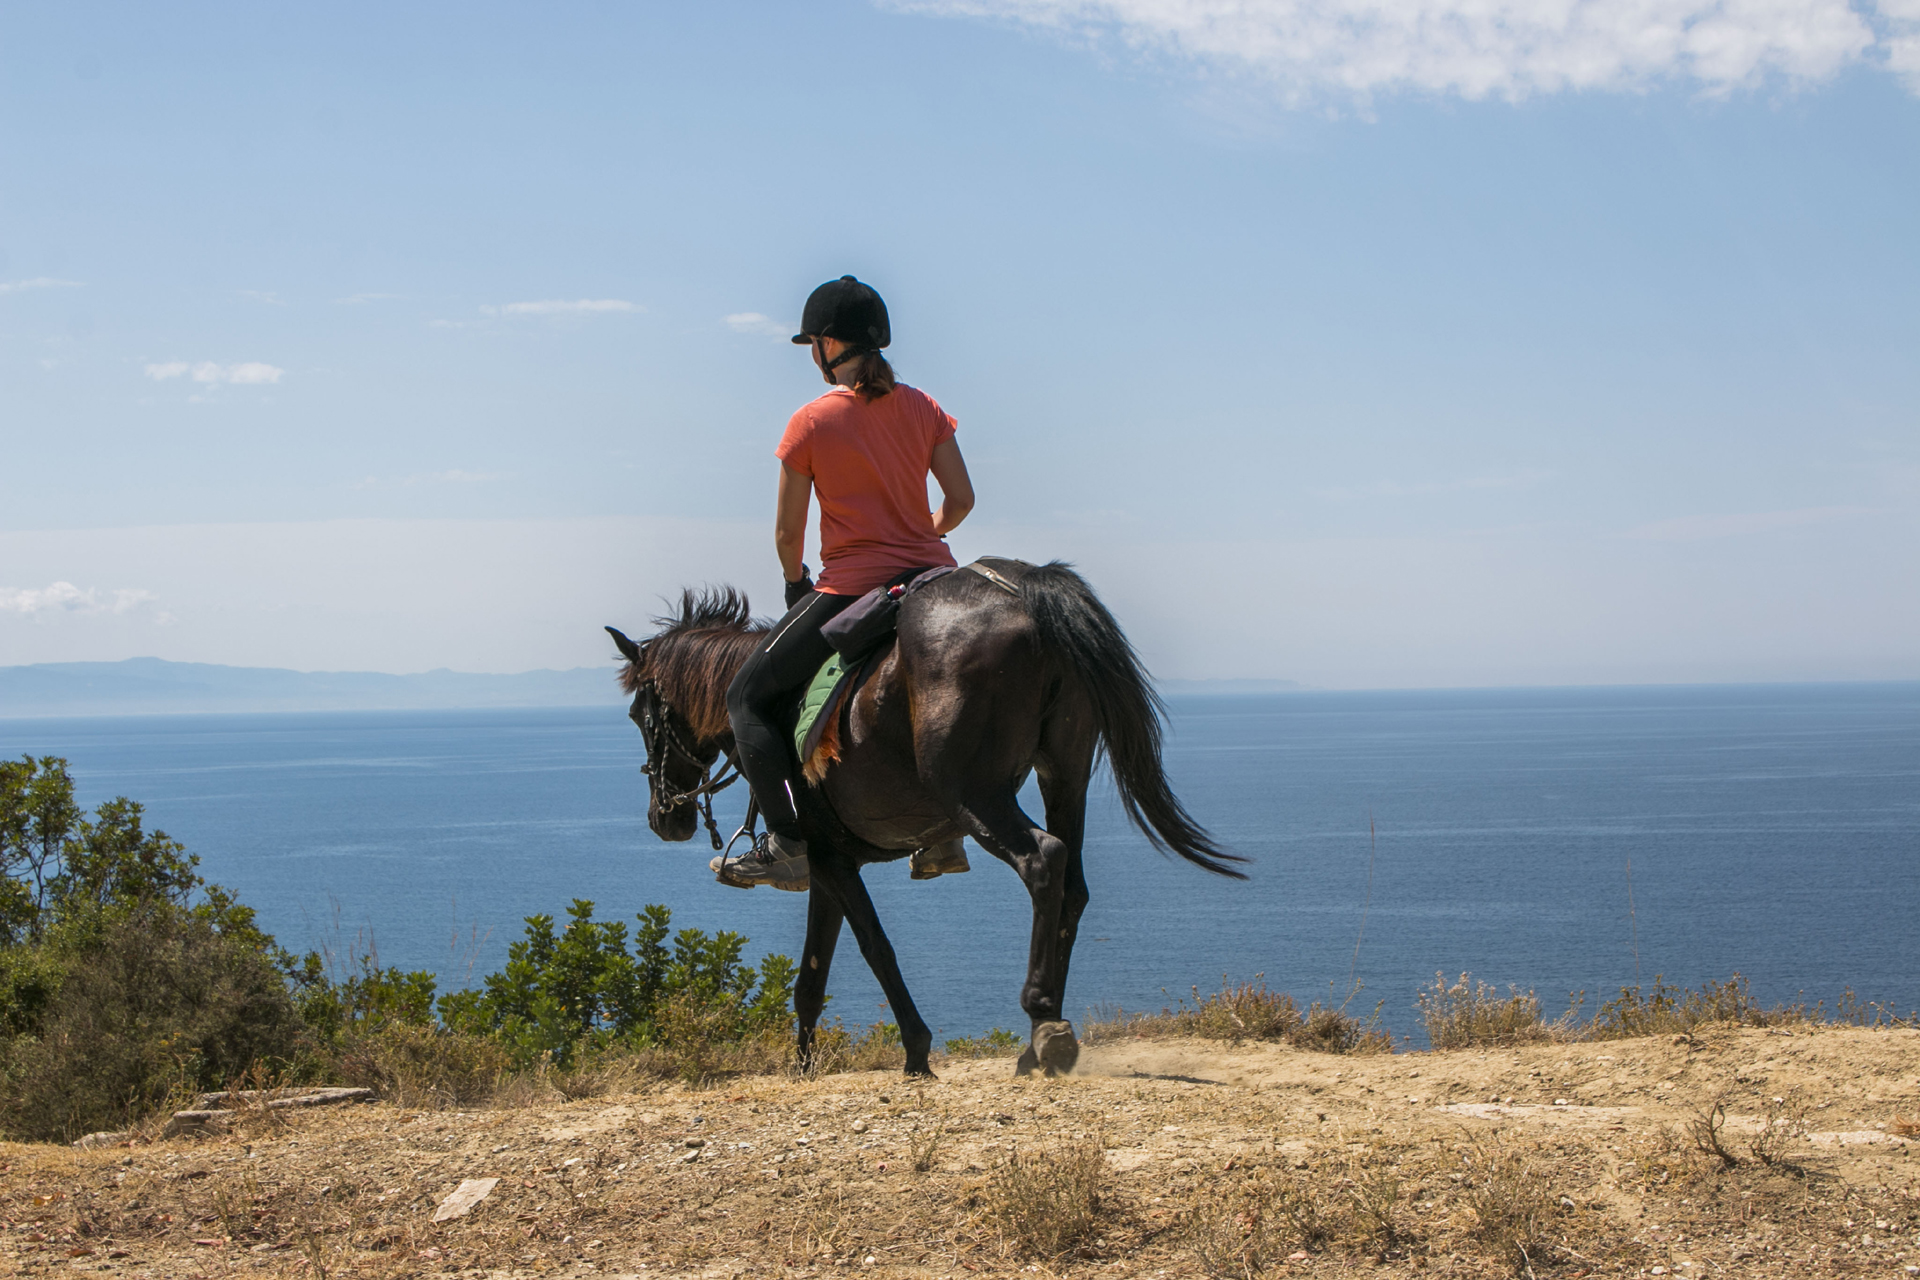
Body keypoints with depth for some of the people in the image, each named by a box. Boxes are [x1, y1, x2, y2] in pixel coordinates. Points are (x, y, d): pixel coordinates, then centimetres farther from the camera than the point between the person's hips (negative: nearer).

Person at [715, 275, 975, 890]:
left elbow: (788, 533, -3)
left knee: (747, 696, 7)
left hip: (851, 586, -6)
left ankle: (791, 843, -6)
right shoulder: (923, 407, 6)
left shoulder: (811, 422, -6)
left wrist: (796, 585, 16)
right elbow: (961, 499, 5)